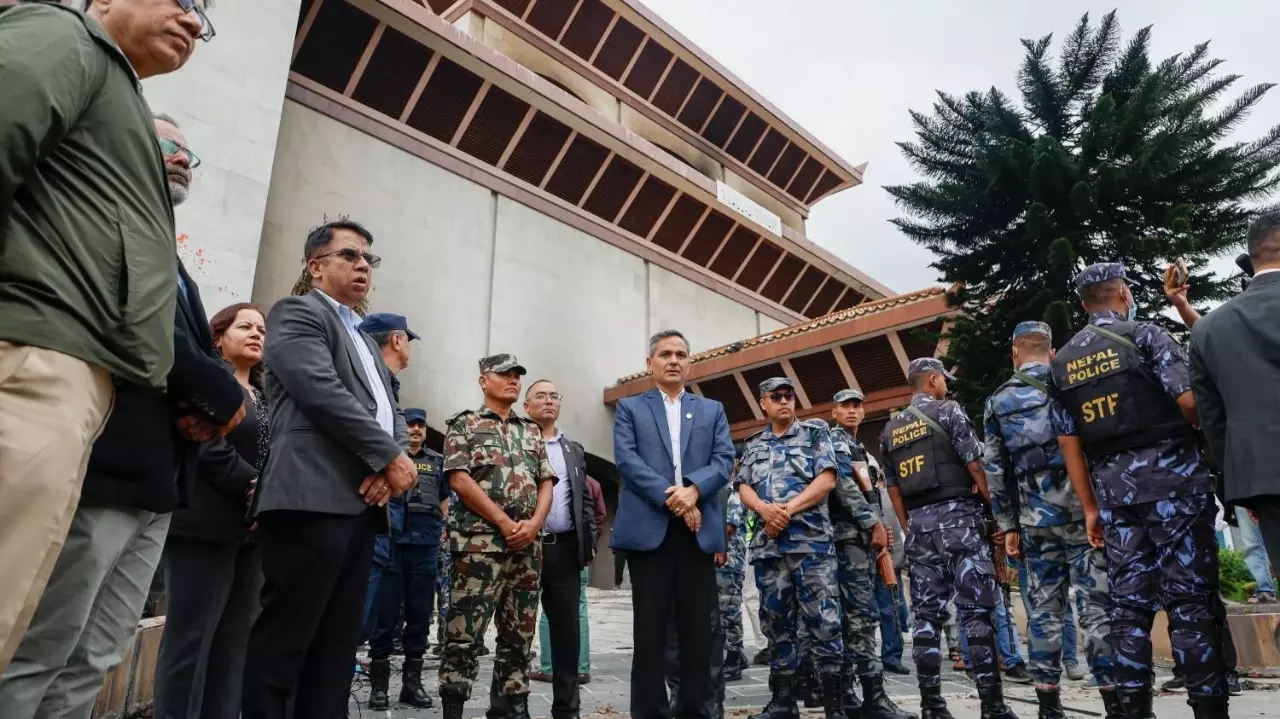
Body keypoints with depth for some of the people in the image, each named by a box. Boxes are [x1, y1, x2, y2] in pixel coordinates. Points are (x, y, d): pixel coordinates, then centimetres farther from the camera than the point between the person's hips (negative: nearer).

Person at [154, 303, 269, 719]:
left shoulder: (265, 396, 20)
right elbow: (204, 443, -12)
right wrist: (254, 487, -14)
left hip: (251, 529, 7)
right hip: (206, 524, -6)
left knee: (233, 646, 5)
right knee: (191, 639, -5)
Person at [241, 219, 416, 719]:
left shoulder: (364, 340, 26)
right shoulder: (296, 312, 2)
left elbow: (391, 413, 19)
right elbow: (324, 393, -13)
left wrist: (393, 464, -3)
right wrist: (391, 457, -10)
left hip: (362, 501, 8)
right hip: (314, 496, -8)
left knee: (338, 642, 9)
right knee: (285, 636, -5)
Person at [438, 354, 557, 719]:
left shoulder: (532, 430, 18)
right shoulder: (465, 424, 4)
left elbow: (546, 482, 13)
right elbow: (459, 479, -7)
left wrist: (533, 524, -6)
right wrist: (505, 523, -12)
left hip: (527, 546, 5)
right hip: (479, 542, -5)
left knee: (519, 634, 10)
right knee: (464, 633, -5)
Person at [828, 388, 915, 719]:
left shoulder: (858, 448, 26)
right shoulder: (835, 441, -3)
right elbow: (844, 484, -15)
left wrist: (877, 528, 13)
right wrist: (874, 524, -15)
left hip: (862, 536, 9)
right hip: (848, 535, -9)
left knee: (851, 616, 7)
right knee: (862, 614, -13)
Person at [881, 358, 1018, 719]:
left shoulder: (890, 430, 15)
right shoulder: (948, 411, -2)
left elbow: (893, 489, 13)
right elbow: (975, 466, -7)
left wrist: (910, 529, 17)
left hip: (919, 524, 5)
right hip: (958, 517, -5)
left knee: (926, 615, 6)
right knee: (977, 611, -3)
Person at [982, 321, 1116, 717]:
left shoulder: (997, 402, 9)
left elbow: (994, 470, 7)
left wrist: (1008, 526, 11)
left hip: (1035, 521, 2)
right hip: (1081, 510, -1)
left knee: (1044, 609, 7)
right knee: (1098, 604, -1)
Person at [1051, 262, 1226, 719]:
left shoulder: (1062, 362, 12)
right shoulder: (1144, 335, -1)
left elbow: (1068, 442, 9)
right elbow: (1189, 400, -12)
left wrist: (1091, 507, 13)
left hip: (1113, 489, 4)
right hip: (1170, 475, -4)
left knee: (1129, 603, 8)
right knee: (1190, 598, 0)